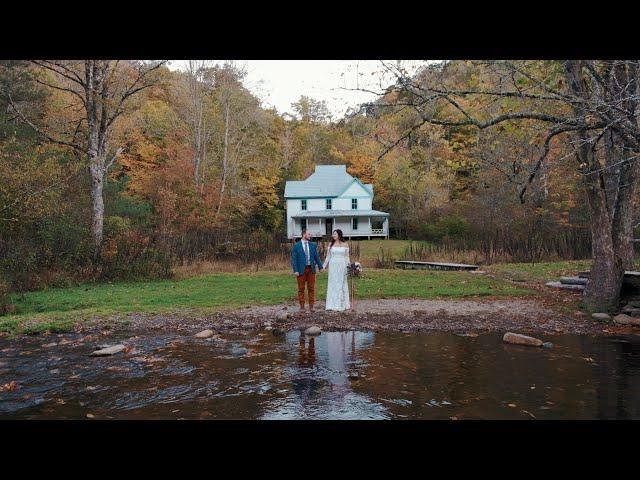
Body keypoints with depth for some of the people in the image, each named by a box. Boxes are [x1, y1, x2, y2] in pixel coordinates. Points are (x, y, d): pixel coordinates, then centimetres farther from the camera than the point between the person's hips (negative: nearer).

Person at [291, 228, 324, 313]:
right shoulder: (296, 246, -3)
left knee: (311, 288, 5)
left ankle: (311, 306, 12)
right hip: (301, 270, -3)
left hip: (311, 269, 3)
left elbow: (316, 257, 11)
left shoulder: (313, 245, 7)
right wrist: (295, 270, -12)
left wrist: (320, 267, 10)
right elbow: (294, 259, -5)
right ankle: (302, 306, 12)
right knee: (301, 289, 4)